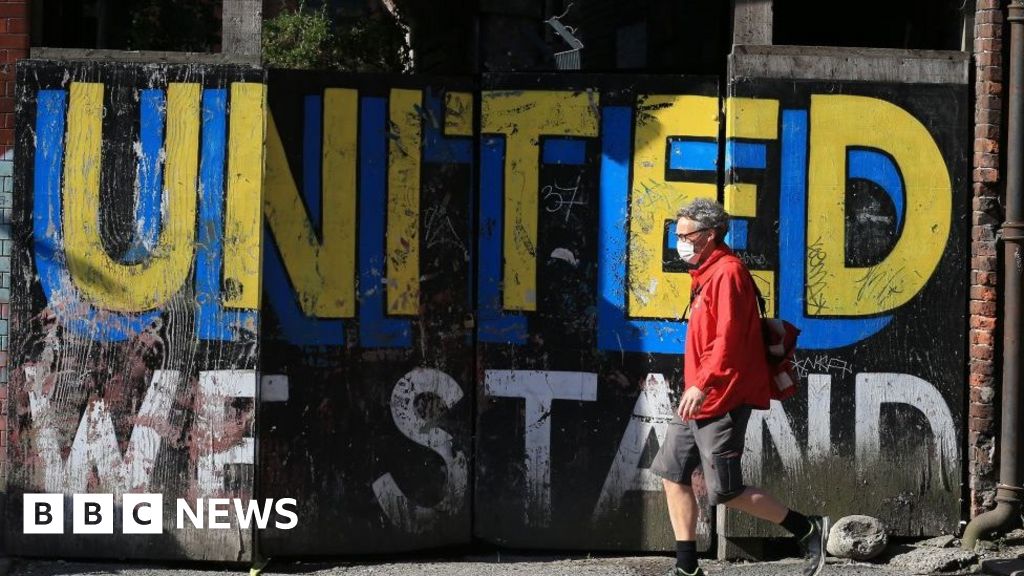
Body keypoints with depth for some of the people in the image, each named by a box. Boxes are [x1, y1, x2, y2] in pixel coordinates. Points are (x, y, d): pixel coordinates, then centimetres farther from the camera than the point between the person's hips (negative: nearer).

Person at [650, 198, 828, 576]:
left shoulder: (727, 273, -14)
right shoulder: (708, 274, 17)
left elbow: (729, 337, -23)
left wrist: (703, 384, -29)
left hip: (721, 401, -10)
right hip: (700, 401, 10)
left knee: (724, 491, -8)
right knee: (673, 473, 8)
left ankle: (807, 530, 3)